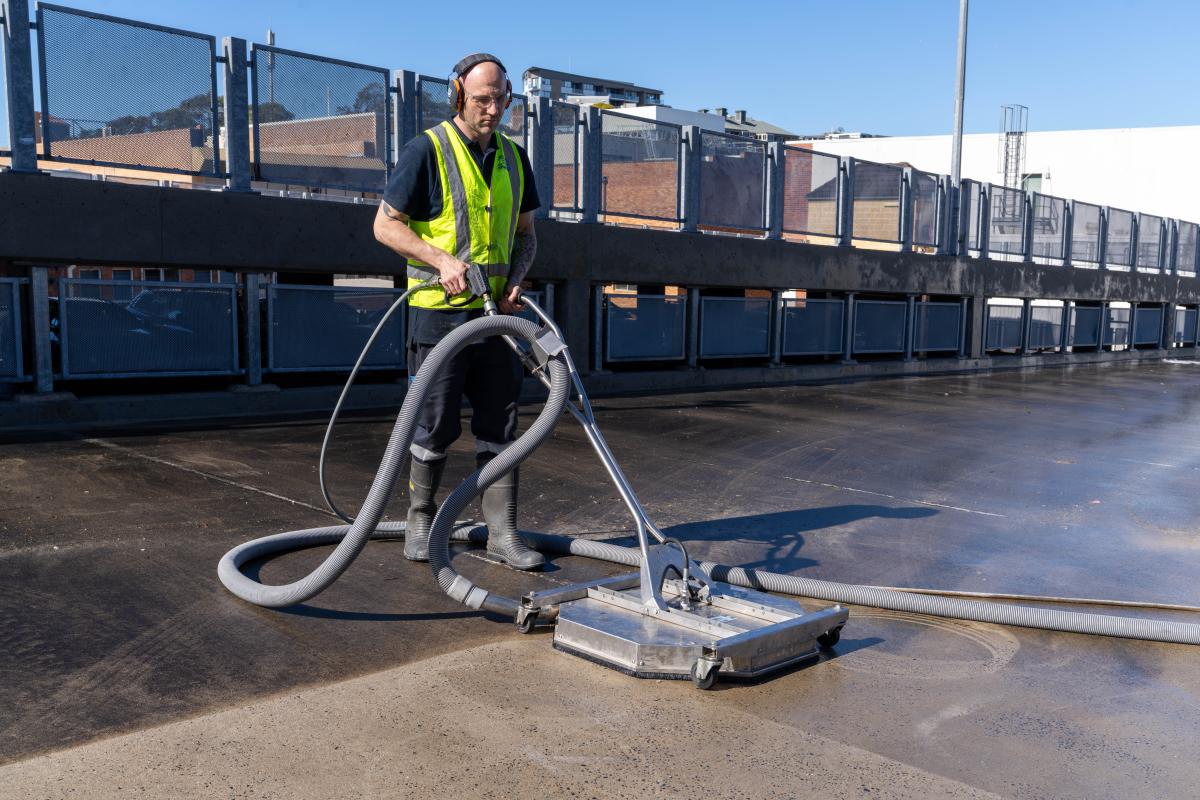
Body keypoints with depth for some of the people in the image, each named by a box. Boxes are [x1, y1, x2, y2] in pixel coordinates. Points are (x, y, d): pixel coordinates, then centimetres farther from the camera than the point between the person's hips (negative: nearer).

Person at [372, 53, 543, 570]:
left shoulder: (513, 157, 12)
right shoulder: (427, 151, -6)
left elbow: (525, 233, 18)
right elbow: (386, 225, -6)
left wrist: (515, 282, 0)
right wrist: (441, 260, -18)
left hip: (495, 312, 5)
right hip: (439, 311, -5)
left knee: (499, 424, 5)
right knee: (436, 425, 2)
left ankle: (502, 533, 11)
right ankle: (421, 519, 21)